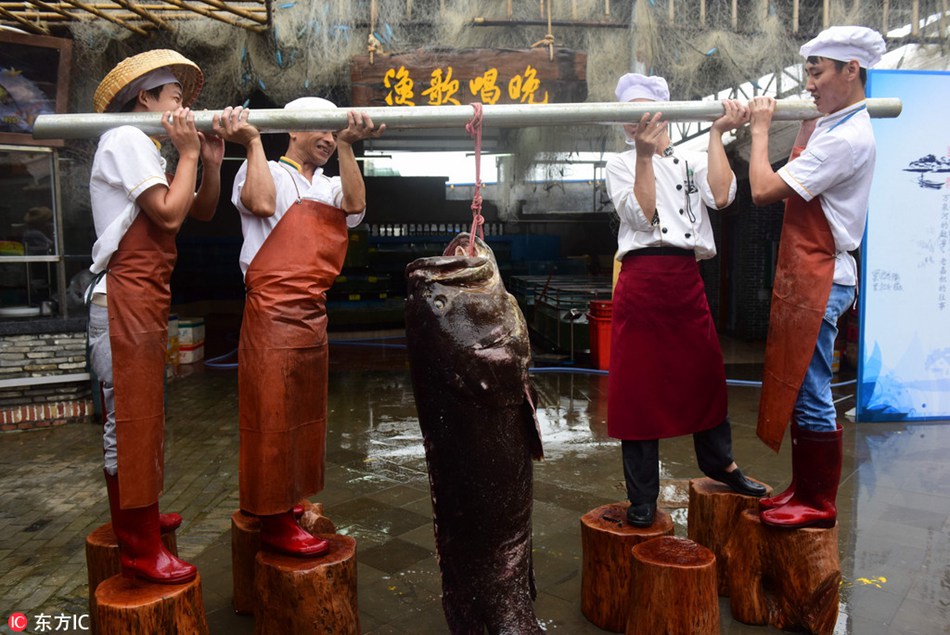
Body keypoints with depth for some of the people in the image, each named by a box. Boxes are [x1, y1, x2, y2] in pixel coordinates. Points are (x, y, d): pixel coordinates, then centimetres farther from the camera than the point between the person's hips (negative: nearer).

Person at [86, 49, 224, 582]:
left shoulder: (146, 148, 22)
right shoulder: (125, 140, -8)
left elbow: (203, 212, 18)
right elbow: (170, 215, -19)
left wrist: (211, 162, 4)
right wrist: (188, 153, -8)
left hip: (146, 302, 10)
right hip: (125, 300, -10)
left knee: (143, 414, 16)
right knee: (130, 420, -7)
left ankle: (139, 517, 30)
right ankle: (140, 550, 0)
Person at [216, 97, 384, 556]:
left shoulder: (329, 187, 18)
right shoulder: (263, 171, 2)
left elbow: (355, 206, -3)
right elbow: (262, 203, -20)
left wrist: (345, 146, -3)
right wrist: (252, 143, -13)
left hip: (313, 315, 7)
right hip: (272, 313, -7)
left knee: (302, 415, 15)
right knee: (272, 417, -2)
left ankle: (287, 505, 30)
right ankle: (273, 522, 8)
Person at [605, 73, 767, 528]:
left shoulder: (692, 161, 13)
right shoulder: (620, 166, 8)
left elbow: (721, 196, -8)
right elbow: (642, 215, -9)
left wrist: (717, 134, -5)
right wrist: (645, 155, -13)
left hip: (687, 280, 3)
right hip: (641, 281, -2)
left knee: (705, 372, 13)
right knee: (638, 383, 1)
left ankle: (719, 462, 39)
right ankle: (642, 495, 15)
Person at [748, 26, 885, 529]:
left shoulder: (847, 138, -17)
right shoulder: (834, 126, 15)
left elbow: (764, 190, -21)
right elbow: (796, 171, 21)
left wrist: (759, 129, -7)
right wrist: (811, 119, 17)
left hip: (818, 279, -10)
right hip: (805, 275, 10)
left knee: (808, 394, -2)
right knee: (797, 389, 15)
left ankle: (819, 504, 12)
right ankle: (804, 489, 28)